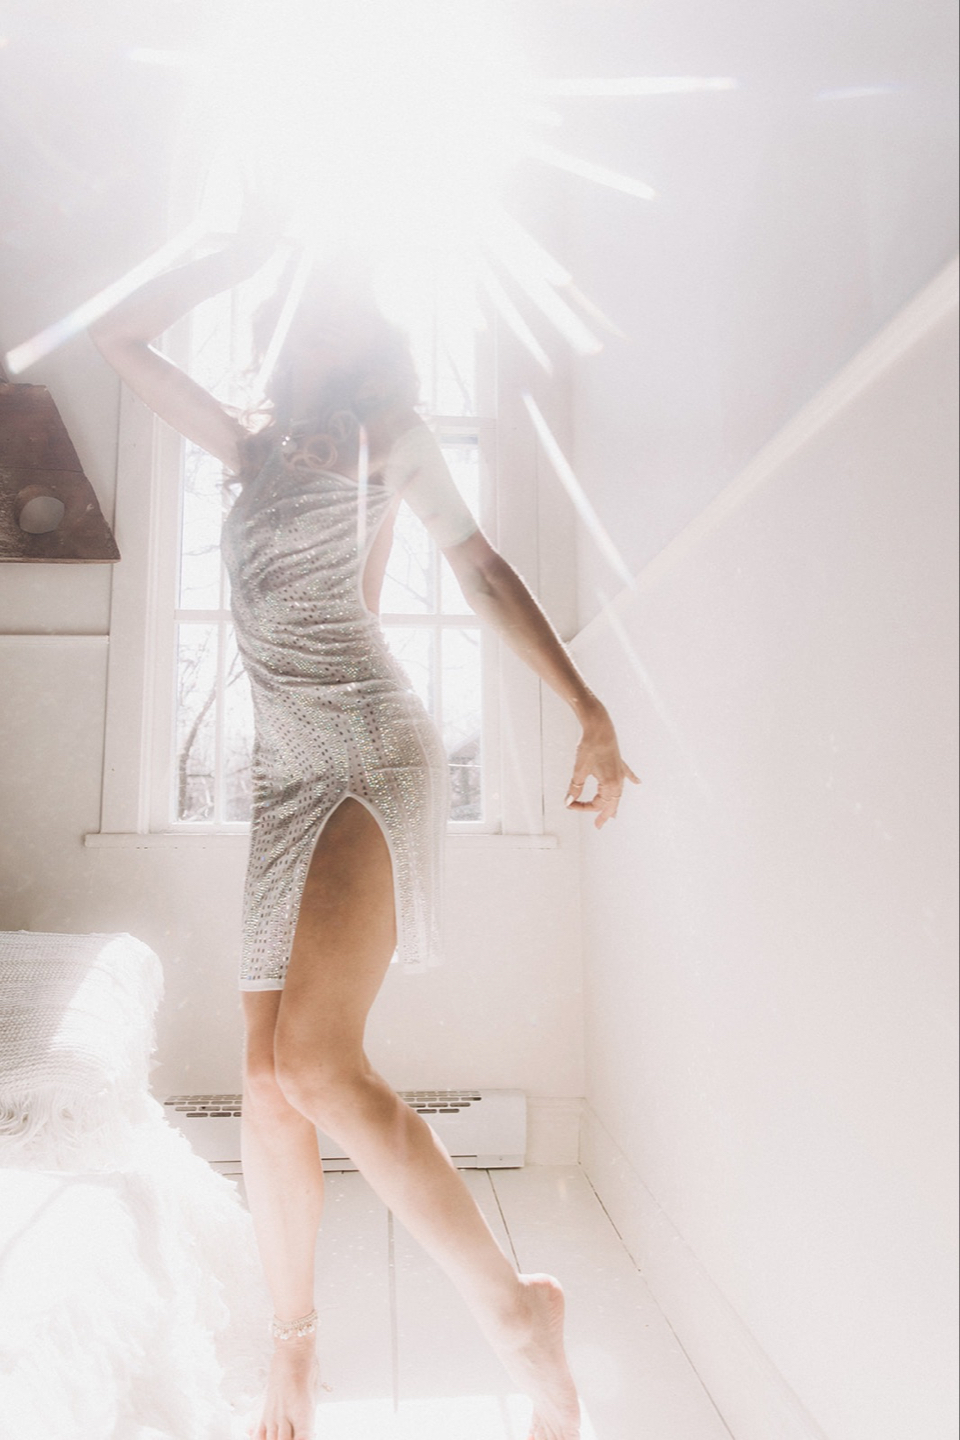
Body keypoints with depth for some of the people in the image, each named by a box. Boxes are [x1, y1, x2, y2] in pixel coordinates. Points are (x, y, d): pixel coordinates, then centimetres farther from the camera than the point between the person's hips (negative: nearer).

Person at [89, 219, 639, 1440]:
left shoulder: (383, 436, 10)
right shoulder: (256, 450, 23)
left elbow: (481, 569, 5)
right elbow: (120, 337, 27)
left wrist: (590, 711, -2)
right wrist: (251, 245, 24)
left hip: (372, 757, -5)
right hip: (288, 778, 6)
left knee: (317, 1064, -22)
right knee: (267, 1081, 4)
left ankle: (517, 1311, -4)